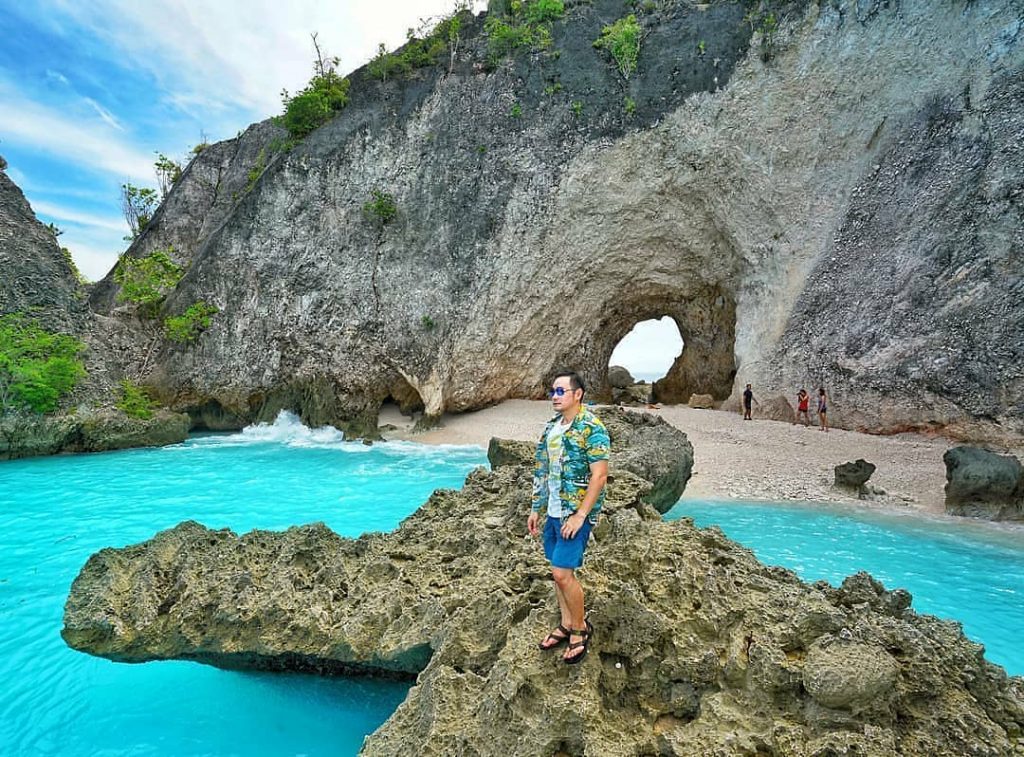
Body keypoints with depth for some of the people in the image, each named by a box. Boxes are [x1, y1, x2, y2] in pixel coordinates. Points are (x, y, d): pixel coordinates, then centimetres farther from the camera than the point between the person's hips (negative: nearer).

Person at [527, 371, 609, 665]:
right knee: (558, 571, 15)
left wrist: (580, 515, -20)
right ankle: (566, 625, 32)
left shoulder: (592, 428, -15)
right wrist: (536, 508, 13)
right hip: (553, 511, 8)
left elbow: (599, 476, -18)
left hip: (576, 513, -8)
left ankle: (581, 627, 16)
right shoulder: (551, 427, 9)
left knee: (562, 572, -7)